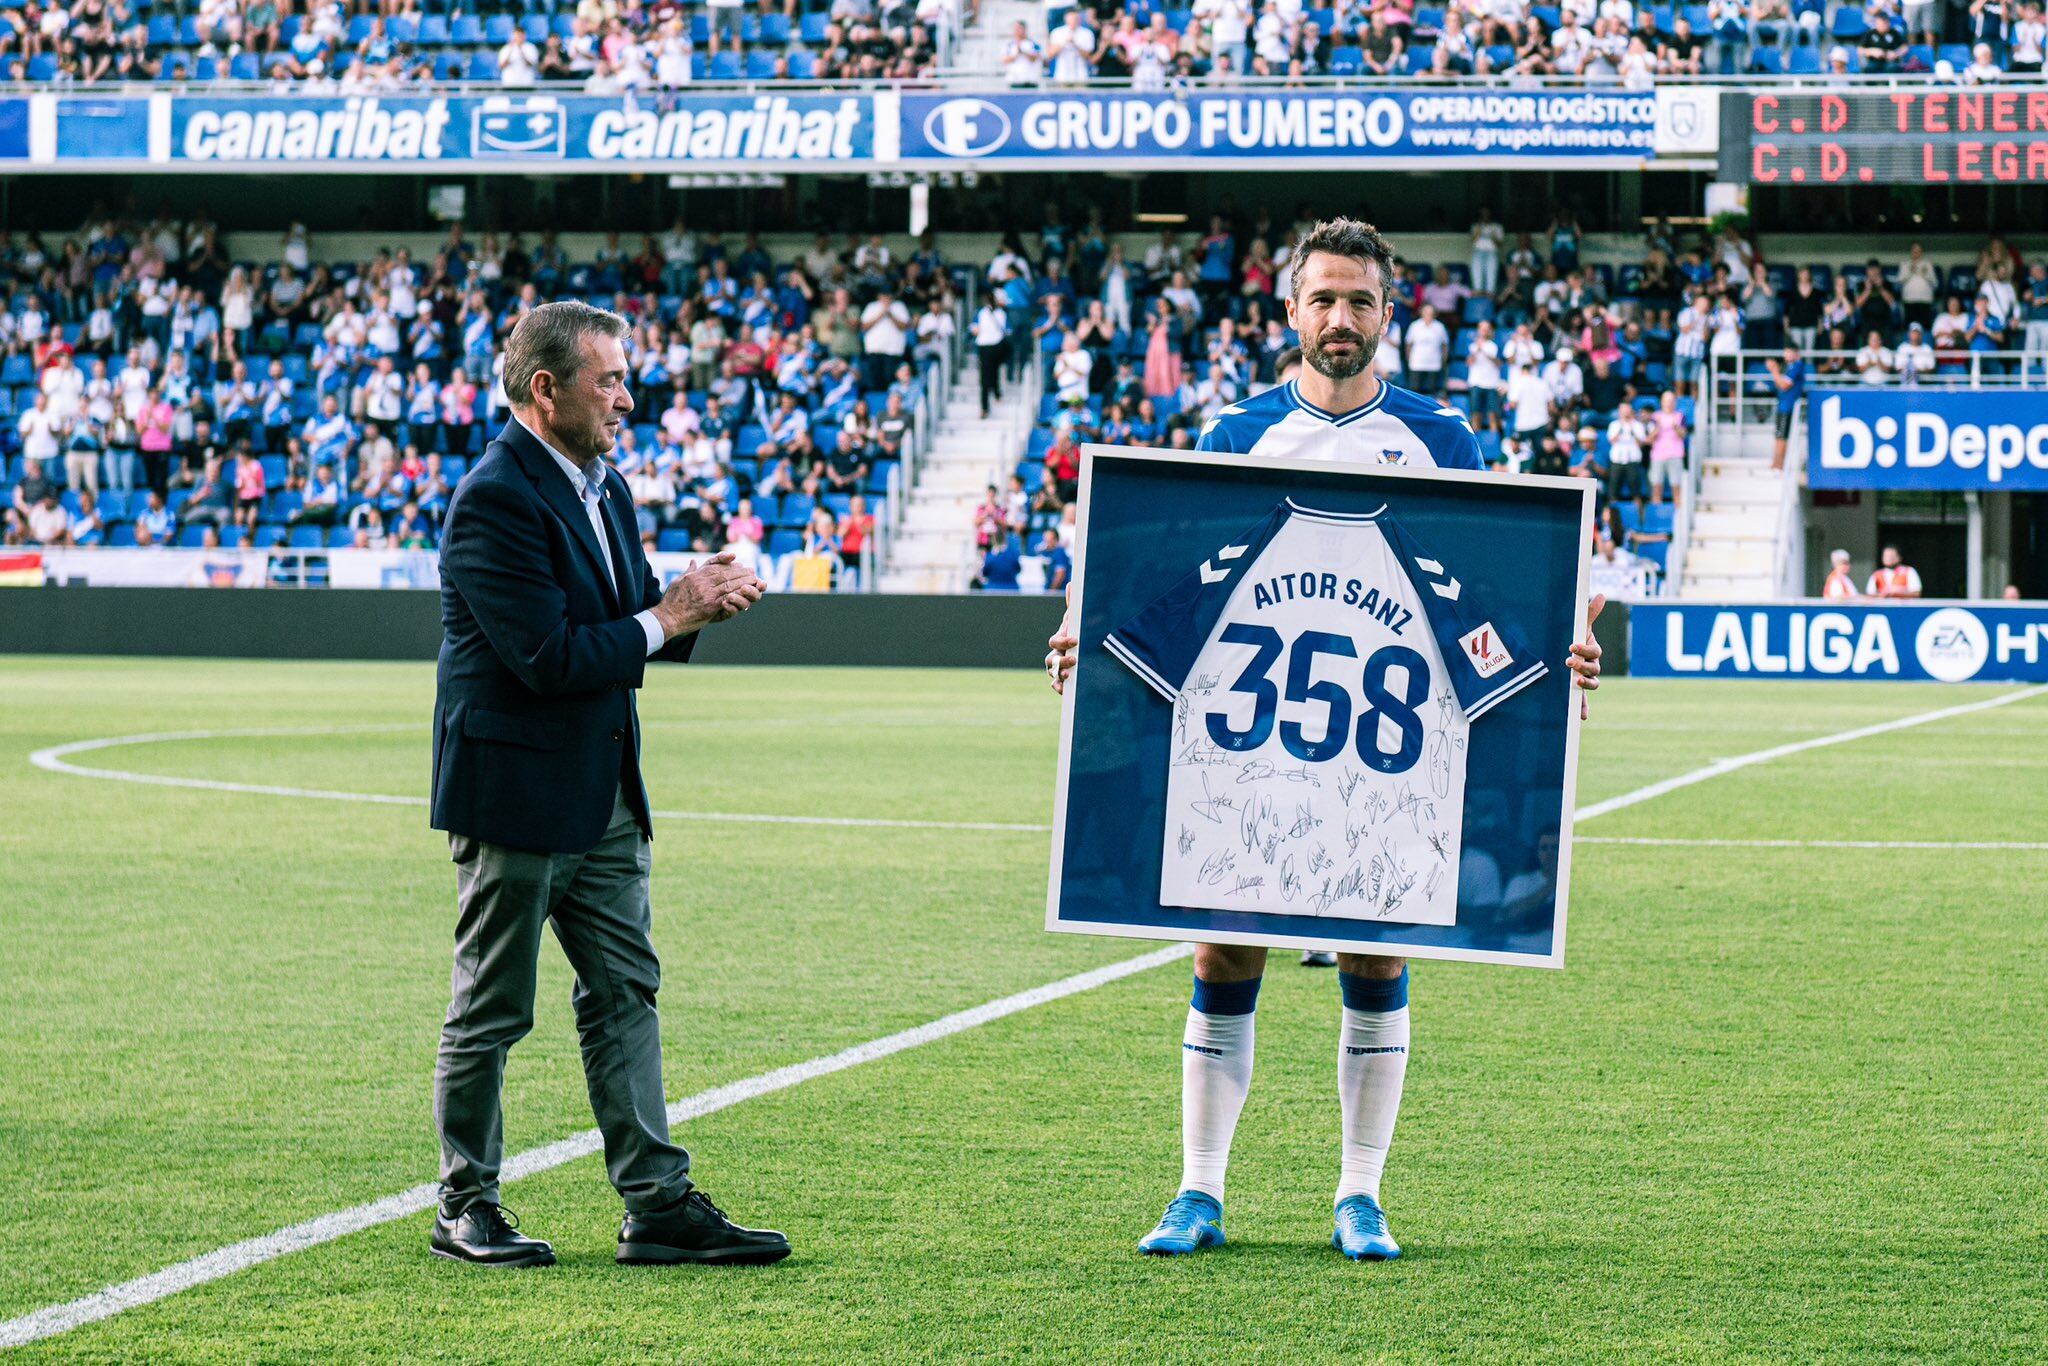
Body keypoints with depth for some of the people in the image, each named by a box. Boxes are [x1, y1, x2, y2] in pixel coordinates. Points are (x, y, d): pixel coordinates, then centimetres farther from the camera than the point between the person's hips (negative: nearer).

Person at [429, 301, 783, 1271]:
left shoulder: (602, 488, 11)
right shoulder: (495, 500, -18)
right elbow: (548, 655, -24)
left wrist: (697, 600, -4)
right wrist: (665, 619, -15)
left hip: (603, 793, 9)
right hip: (516, 792, -9)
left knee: (625, 994, 8)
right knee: (492, 1009, 2)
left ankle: (657, 1203, 11)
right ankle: (465, 1208, 14)